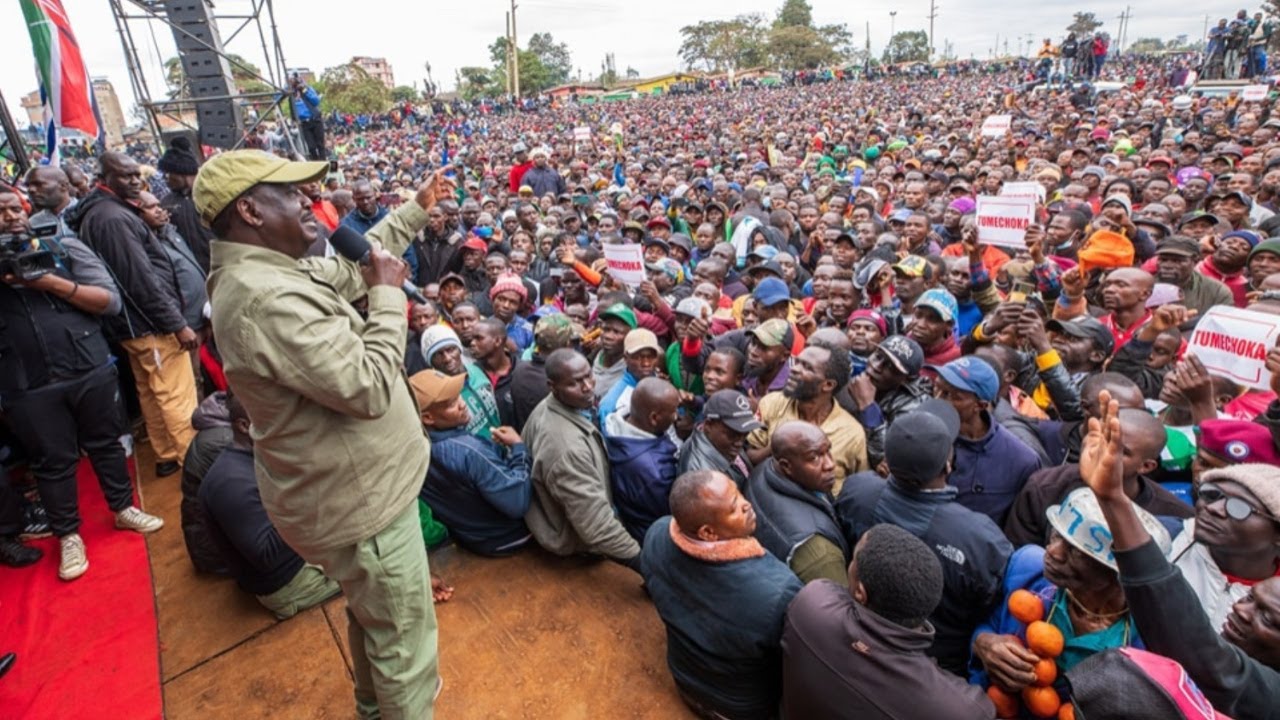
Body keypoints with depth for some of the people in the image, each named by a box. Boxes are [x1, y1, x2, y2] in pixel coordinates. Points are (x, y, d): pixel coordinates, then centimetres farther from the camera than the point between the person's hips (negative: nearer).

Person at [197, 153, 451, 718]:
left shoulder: (271, 273, 3)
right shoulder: (266, 300, -31)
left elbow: (353, 265, 18)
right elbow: (370, 389, -32)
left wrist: (416, 209, 19)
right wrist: (389, 296, -20)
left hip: (353, 487, 11)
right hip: (358, 502, -11)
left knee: (370, 615, 32)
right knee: (404, 639, 9)